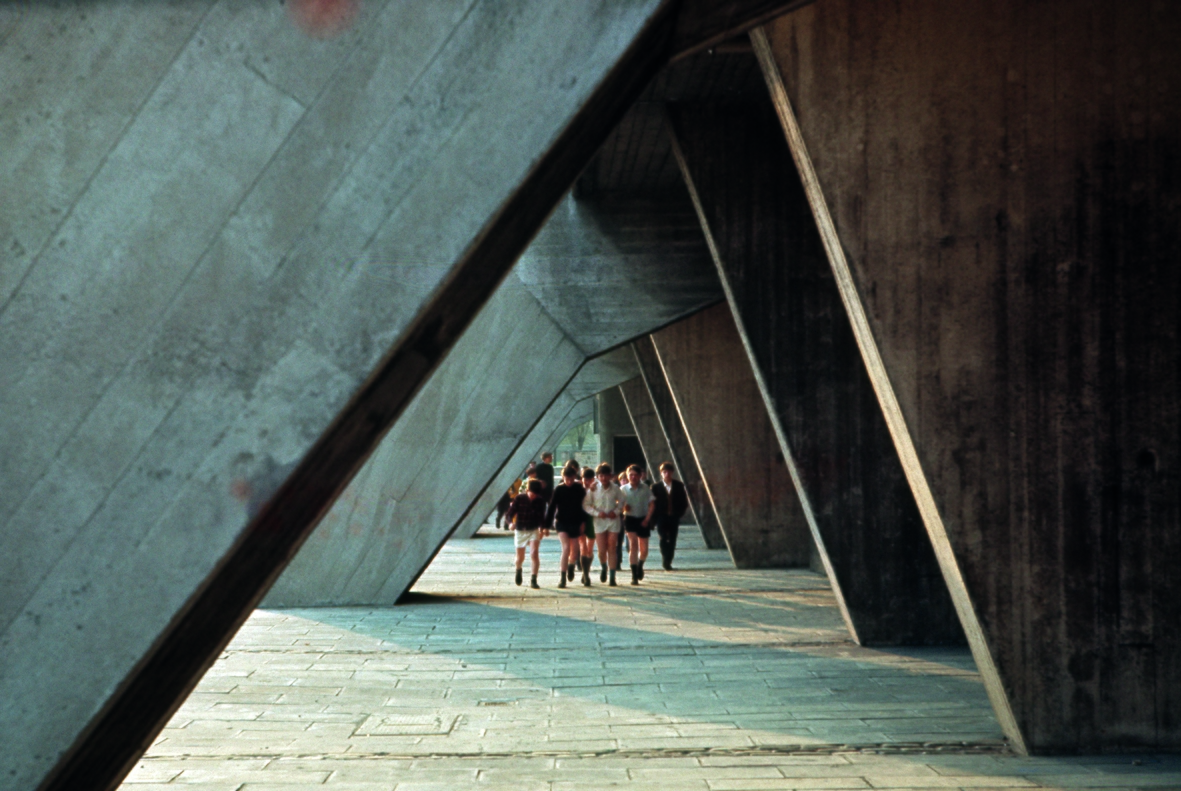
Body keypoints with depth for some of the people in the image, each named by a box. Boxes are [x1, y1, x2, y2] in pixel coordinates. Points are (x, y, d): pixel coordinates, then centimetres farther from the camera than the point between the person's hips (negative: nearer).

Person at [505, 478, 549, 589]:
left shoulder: (540, 501, -4)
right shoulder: (519, 498, -9)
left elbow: (541, 517, 7)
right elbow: (511, 511, -5)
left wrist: (542, 529, -3)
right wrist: (512, 522, -22)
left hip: (534, 531, 0)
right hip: (520, 531, 0)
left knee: (534, 554, -18)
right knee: (520, 557, 10)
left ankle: (533, 580, -12)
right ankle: (518, 570, 45)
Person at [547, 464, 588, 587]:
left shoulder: (580, 489, -1)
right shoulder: (558, 489, -5)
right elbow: (552, 507, -4)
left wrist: (582, 523, 4)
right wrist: (547, 525, -7)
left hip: (575, 523, 2)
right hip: (561, 522, -2)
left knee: (575, 550, 9)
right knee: (566, 547, -17)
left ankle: (570, 566, 41)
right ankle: (562, 577, -13)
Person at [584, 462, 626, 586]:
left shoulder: (615, 488, -1)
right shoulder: (593, 489, -5)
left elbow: (621, 501, 12)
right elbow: (586, 504, -1)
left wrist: (616, 511, -6)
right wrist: (597, 513, -13)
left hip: (613, 520, 1)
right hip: (600, 521, -1)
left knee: (612, 549, 0)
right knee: (602, 550, -1)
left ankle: (612, 576, 6)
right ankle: (604, 568, 31)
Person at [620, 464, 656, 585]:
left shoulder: (645, 489, 0)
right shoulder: (623, 489, -1)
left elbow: (652, 504, 2)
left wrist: (647, 518, -7)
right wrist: (624, 507, -18)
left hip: (643, 519, 2)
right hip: (630, 519, -2)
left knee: (643, 549, 7)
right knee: (633, 545, -14)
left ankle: (640, 566, 39)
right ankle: (634, 576, -11)